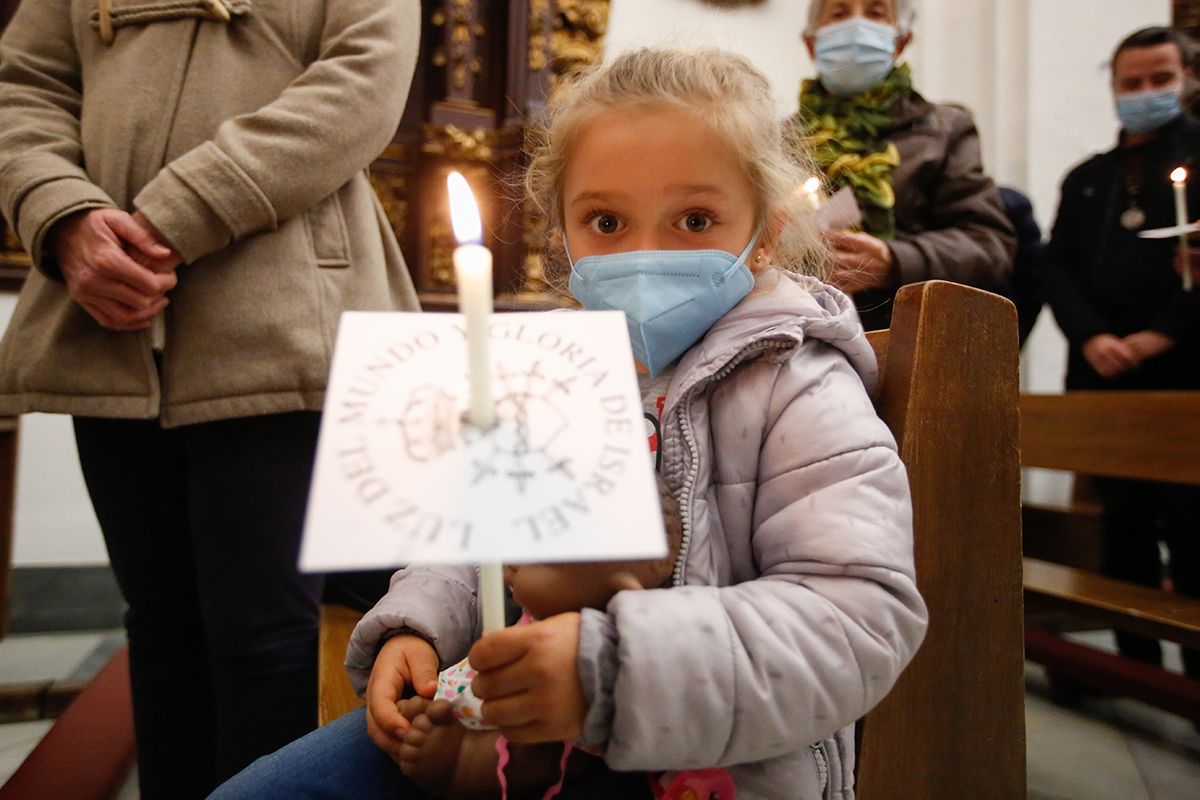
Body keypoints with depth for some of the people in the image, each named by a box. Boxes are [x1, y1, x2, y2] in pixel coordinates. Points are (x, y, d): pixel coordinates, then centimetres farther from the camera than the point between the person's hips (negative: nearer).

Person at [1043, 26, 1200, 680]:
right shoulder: (1086, 179, 18)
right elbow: (1057, 267, 9)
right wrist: (1091, 337, -7)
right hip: (1104, 377, 4)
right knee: (1123, 526, 10)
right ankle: (1135, 661, 20)